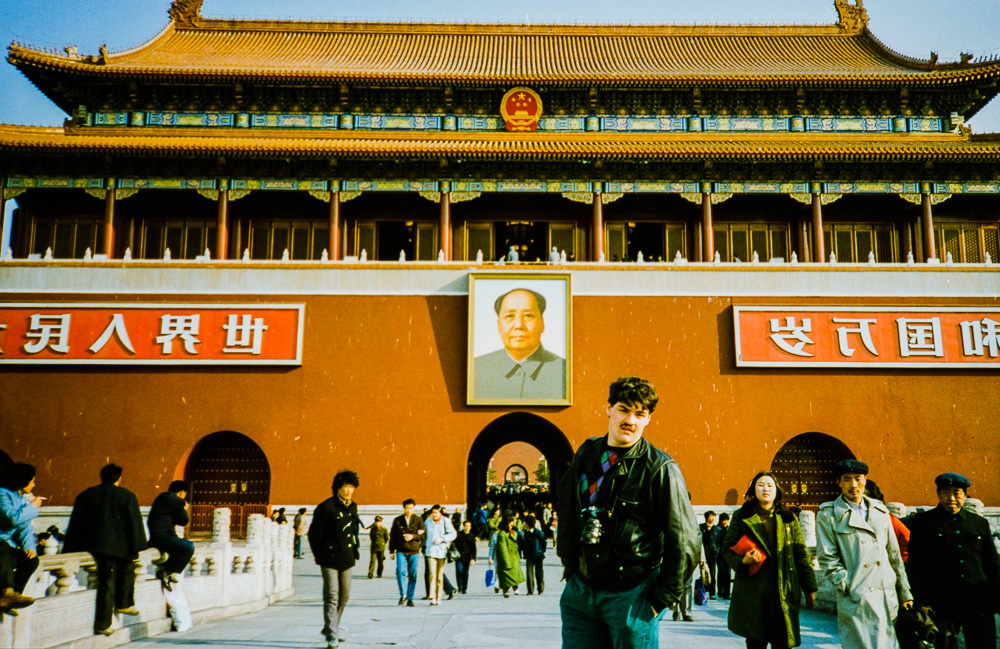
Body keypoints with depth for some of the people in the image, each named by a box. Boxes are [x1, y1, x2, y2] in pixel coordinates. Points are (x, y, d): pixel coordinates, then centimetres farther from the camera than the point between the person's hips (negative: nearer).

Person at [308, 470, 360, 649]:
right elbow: (314, 532, -6)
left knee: (345, 595, 13)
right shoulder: (326, 507, -11)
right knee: (332, 596, -9)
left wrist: (354, 551, 14)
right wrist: (318, 554, -1)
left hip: (346, 558, 7)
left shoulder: (353, 507, 9)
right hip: (329, 558, -7)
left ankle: (330, 628, 30)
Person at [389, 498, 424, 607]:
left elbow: (423, 534, 3)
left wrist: (413, 536, -13)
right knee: (400, 572, -16)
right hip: (401, 551, 0)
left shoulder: (419, 520, 6)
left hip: (414, 552, 0)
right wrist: (391, 551, 7)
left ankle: (410, 598, 13)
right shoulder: (397, 520, 7)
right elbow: (392, 536, 10)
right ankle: (403, 595, -1)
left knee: (412, 576, 2)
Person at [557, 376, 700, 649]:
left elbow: (686, 541, -8)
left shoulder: (661, 469, -9)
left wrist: (661, 599, -8)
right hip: (581, 590, 5)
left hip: (630, 593, -5)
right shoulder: (586, 454, 6)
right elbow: (567, 512, 17)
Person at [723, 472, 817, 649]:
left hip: (784, 593, 1)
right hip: (753, 593, -1)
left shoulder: (788, 519, 13)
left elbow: (801, 555, 12)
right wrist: (743, 560, -15)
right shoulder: (742, 517, 7)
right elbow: (728, 549, 5)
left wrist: (810, 588, 9)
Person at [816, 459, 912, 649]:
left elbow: (894, 555, 16)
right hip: (856, 601, -4)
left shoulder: (880, 511, 13)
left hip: (887, 597, 4)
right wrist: (847, 587, -12)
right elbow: (827, 559, -3)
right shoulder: (828, 515, -1)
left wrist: (905, 593, 15)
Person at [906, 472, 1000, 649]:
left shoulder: (980, 523, 11)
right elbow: (916, 567, -2)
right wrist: (924, 602, -7)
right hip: (941, 606, -3)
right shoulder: (922, 522, 0)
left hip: (979, 605, 3)